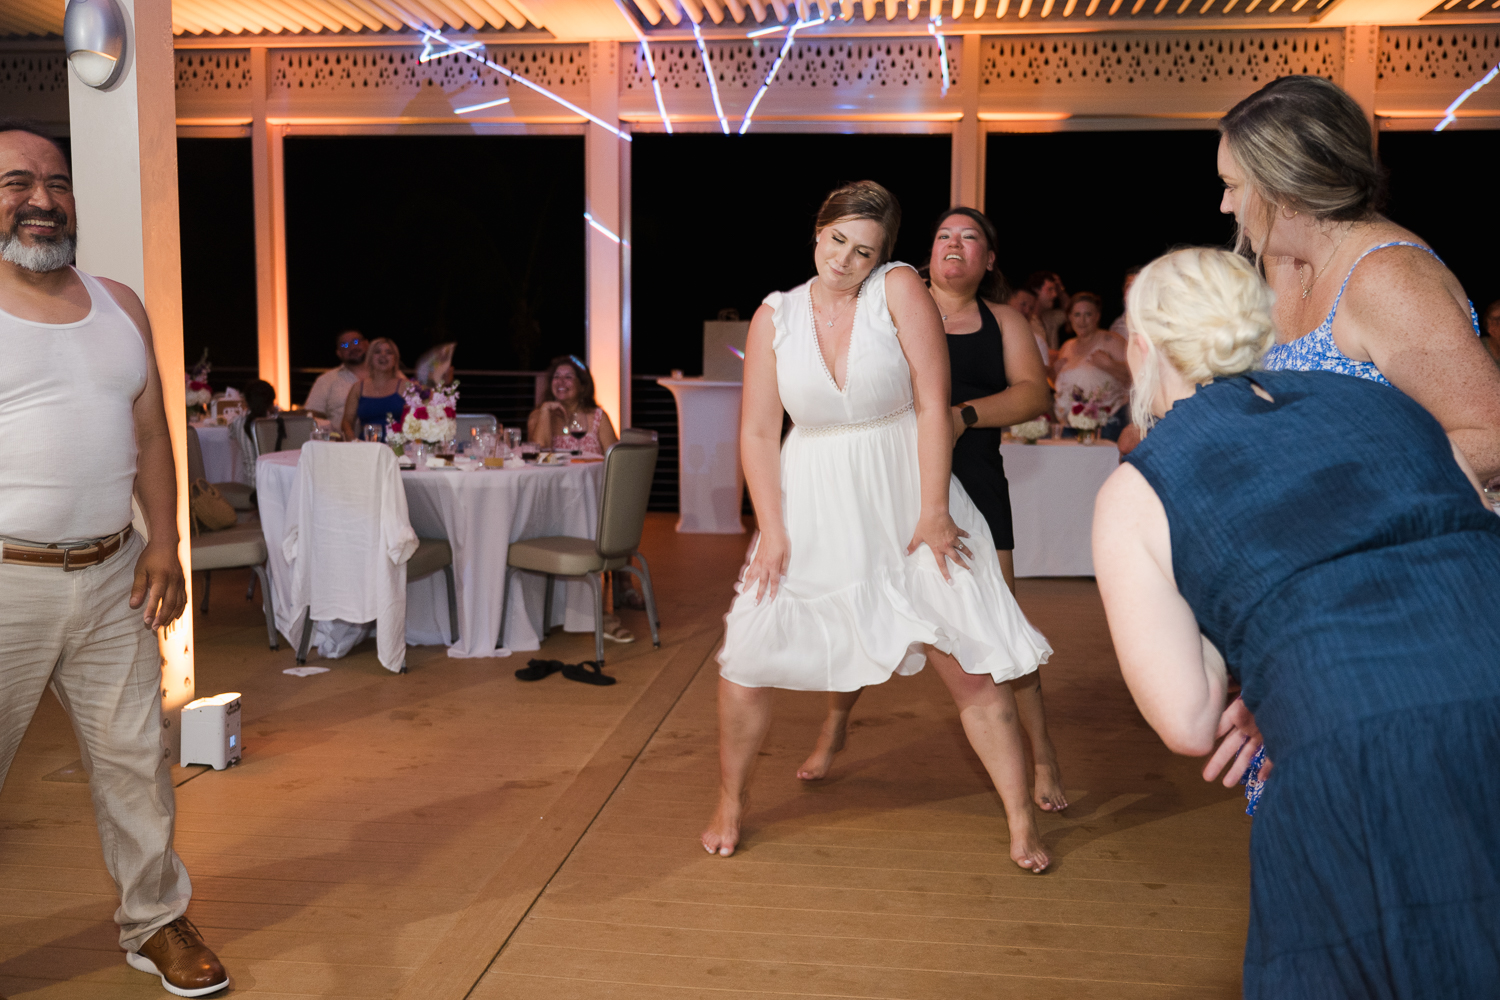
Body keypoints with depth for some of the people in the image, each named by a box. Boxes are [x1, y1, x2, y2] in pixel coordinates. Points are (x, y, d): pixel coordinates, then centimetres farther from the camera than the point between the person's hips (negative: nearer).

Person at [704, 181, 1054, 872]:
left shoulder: (899, 289, -8)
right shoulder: (776, 315, 0)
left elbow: (933, 404, -11)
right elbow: (758, 431, 1)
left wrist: (934, 511, -14)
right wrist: (771, 530, -5)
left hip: (906, 503, -2)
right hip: (812, 508, 2)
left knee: (972, 664, -1)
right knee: (744, 659, 2)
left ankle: (1021, 820, 14)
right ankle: (729, 807, 24)